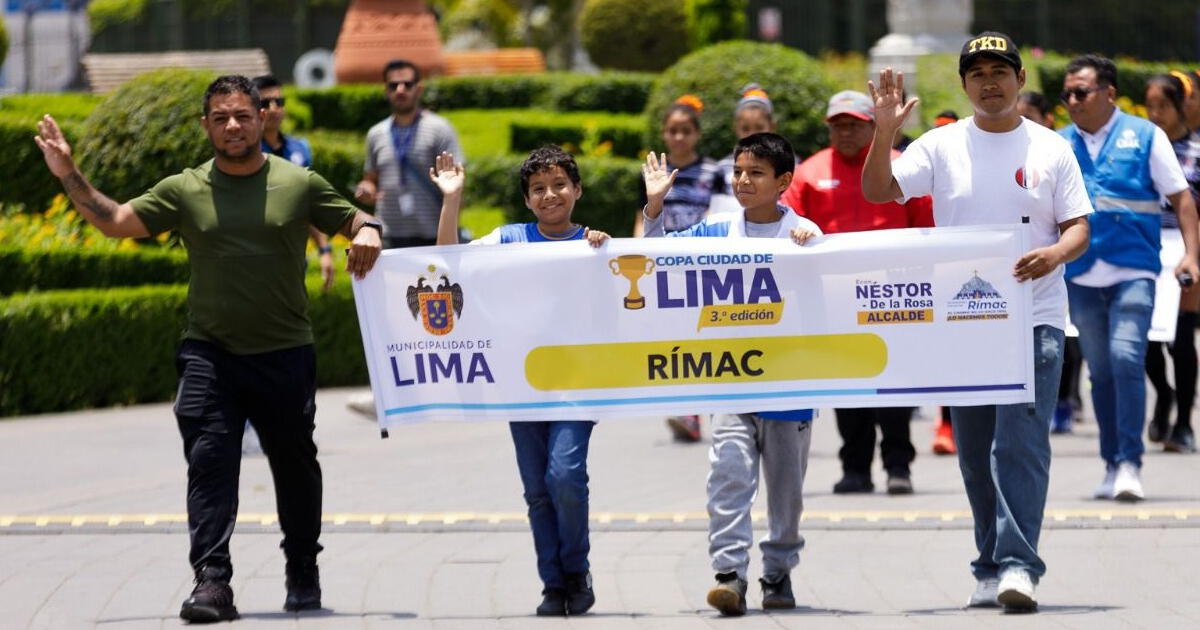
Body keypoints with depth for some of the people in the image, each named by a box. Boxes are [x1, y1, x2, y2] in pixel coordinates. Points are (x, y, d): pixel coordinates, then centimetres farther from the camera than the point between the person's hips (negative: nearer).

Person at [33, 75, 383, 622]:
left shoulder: (299, 184, 3)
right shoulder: (185, 191, 4)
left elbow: (356, 223, 8)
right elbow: (115, 221, 4)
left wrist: (367, 233, -15)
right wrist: (71, 178, -7)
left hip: (284, 355, 0)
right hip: (209, 354, 0)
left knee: (294, 465, 13)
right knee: (208, 461, -12)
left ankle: (303, 575, 30)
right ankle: (212, 580, -15)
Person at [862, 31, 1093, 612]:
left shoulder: (1050, 149, 3)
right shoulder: (942, 146, 5)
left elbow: (1079, 229, 2)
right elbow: (878, 190, -3)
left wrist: (1055, 253, -20)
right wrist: (884, 132, -19)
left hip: (1034, 318, -3)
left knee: (1021, 444, -13)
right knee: (975, 453, 8)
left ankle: (1018, 565, -18)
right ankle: (991, 569, 16)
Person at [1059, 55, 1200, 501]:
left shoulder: (1144, 137, 2)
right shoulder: (1060, 145, 10)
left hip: (1133, 271, -4)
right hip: (1081, 276, 4)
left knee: (1126, 359, -18)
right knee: (1101, 372, 8)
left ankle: (1130, 464, -15)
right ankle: (1113, 466, 16)